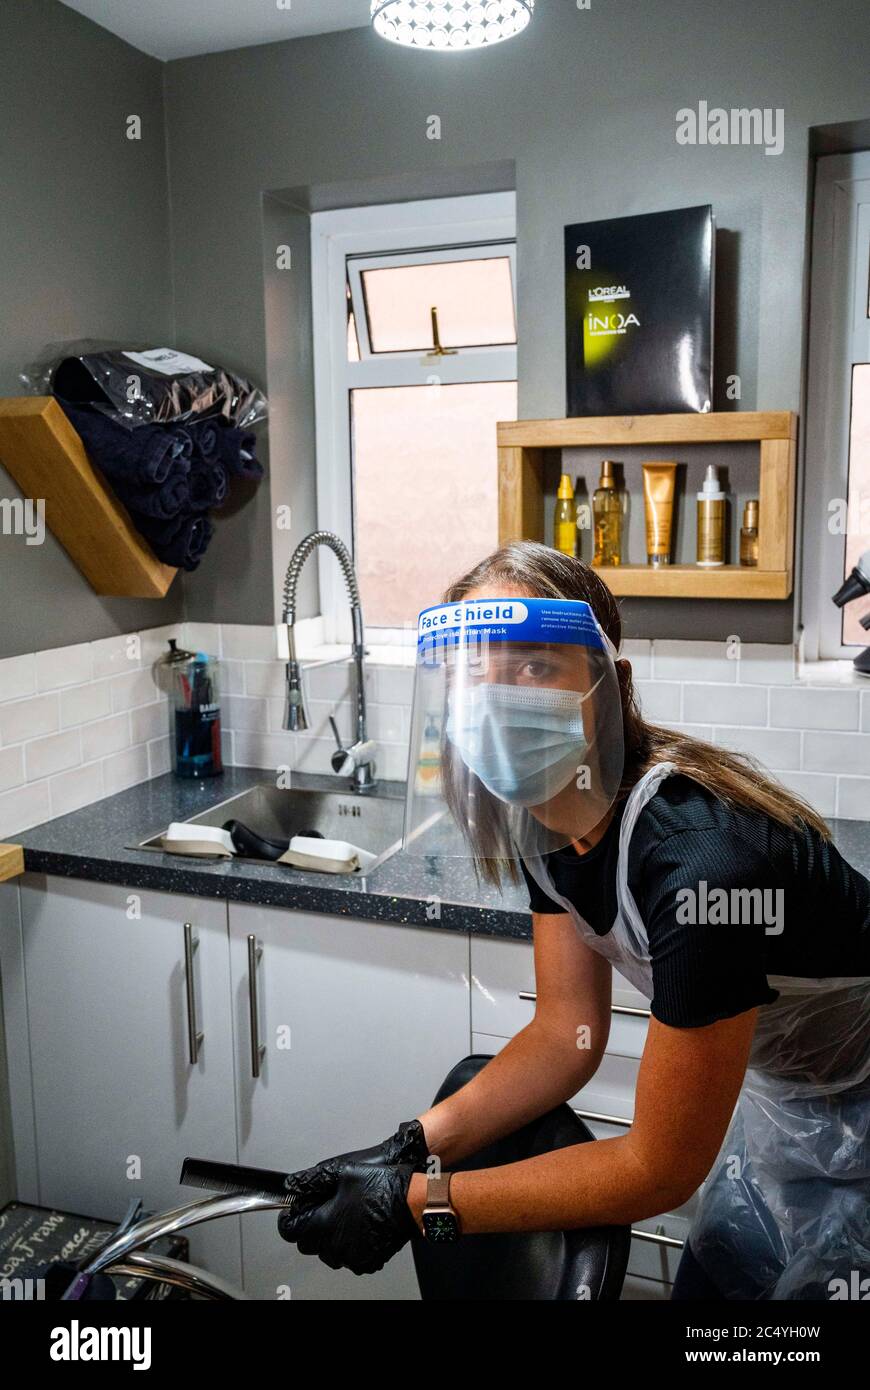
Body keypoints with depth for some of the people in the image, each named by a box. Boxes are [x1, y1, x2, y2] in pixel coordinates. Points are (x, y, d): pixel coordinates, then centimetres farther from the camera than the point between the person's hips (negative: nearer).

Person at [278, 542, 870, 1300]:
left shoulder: (699, 859, -39)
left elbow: (660, 1171, -28)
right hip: (777, 1082, 6)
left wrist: (420, 1202, -24)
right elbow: (568, 1033, -5)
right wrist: (411, 1148, -15)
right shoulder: (545, 813, -14)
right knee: (711, 1281, 19)